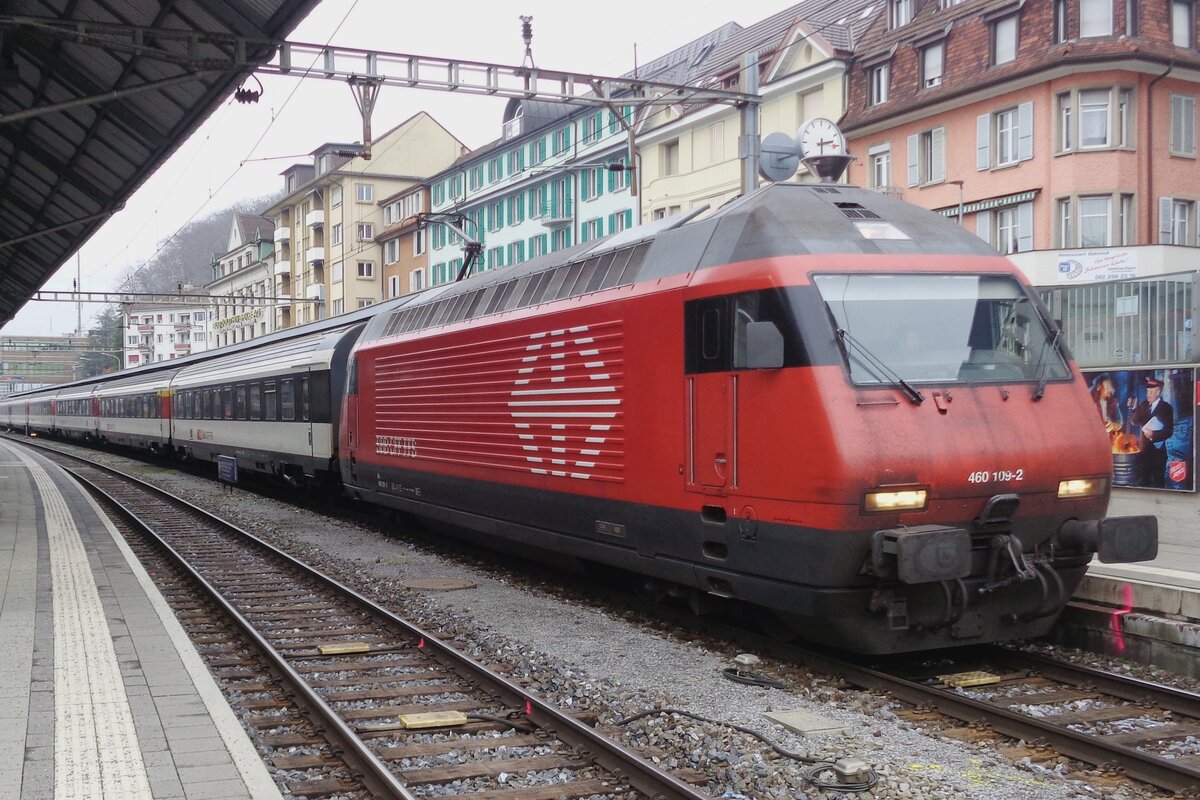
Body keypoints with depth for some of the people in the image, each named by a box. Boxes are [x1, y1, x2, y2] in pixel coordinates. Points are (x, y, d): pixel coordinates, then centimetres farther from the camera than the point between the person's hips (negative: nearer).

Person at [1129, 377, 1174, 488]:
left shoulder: (1166, 408, -9)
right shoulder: (1144, 405, 8)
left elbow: (1168, 431, -14)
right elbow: (1136, 421, 2)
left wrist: (1153, 434, -27)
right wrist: (1132, 408, -11)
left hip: (1157, 451, -5)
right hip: (1144, 450, 5)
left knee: (1157, 481, 3)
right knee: (1142, 481, 12)